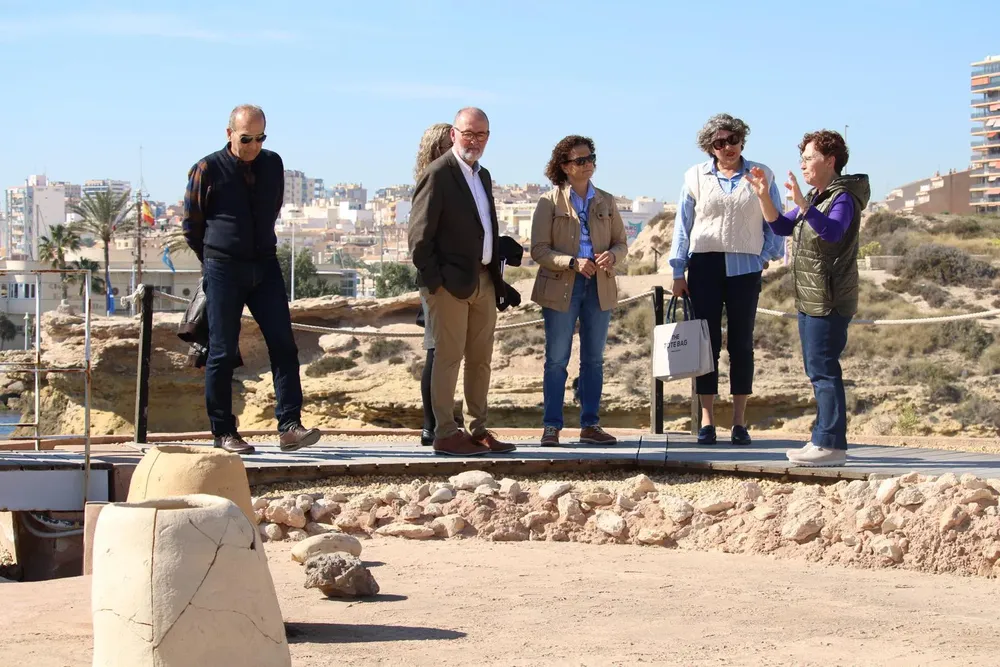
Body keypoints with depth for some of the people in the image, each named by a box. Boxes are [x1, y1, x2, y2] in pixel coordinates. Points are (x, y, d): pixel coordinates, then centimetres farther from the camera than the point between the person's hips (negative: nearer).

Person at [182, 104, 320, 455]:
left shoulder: (273, 165, 7)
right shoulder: (208, 170, -5)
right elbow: (191, 225, 4)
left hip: (265, 266, 4)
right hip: (223, 269, -4)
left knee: (283, 345, -6)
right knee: (223, 352, 0)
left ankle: (289, 426, -6)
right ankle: (223, 432, 7)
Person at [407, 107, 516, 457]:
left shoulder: (482, 175, 16)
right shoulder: (438, 174, -10)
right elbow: (419, 234, -13)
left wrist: (496, 276, 12)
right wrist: (434, 280, -15)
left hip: (483, 282, 8)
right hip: (451, 283, -8)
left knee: (480, 359, 12)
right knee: (448, 357, -3)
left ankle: (479, 429, 20)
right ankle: (445, 434, 2)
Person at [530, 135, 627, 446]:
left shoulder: (606, 202, 10)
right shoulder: (549, 202, -2)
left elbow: (621, 243, 12)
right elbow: (539, 249, -6)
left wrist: (612, 255, -11)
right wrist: (573, 262, -20)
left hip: (599, 287, 4)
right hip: (560, 287, -4)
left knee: (594, 359, 7)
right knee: (556, 360, -2)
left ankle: (590, 425, 13)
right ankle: (551, 427, 2)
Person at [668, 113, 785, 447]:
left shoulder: (761, 175, 5)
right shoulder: (696, 176, 7)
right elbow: (683, 225, 8)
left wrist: (769, 256, -1)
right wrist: (678, 272, 5)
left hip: (745, 267, 0)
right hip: (705, 265, 0)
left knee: (741, 343, 3)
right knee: (707, 341, 0)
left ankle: (740, 422, 8)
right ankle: (707, 420, 4)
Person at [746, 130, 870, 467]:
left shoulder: (843, 198, -13)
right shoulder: (814, 197, 17)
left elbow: (832, 231, -32)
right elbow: (781, 226, 18)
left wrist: (801, 203, -43)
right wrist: (763, 196, 5)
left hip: (829, 300, -10)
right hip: (809, 300, 10)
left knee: (823, 370, -11)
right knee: (818, 372, 14)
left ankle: (832, 444, -10)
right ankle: (822, 439, 21)